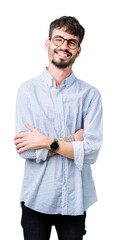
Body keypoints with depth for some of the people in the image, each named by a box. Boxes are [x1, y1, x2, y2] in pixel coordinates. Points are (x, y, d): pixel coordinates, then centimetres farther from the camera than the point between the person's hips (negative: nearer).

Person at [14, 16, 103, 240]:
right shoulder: (28, 89, -3)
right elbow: (25, 149, -11)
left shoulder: (90, 94, -3)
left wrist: (47, 142, -16)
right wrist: (72, 140, -12)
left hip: (75, 199, 1)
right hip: (36, 197, 0)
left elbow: (91, 152, -12)